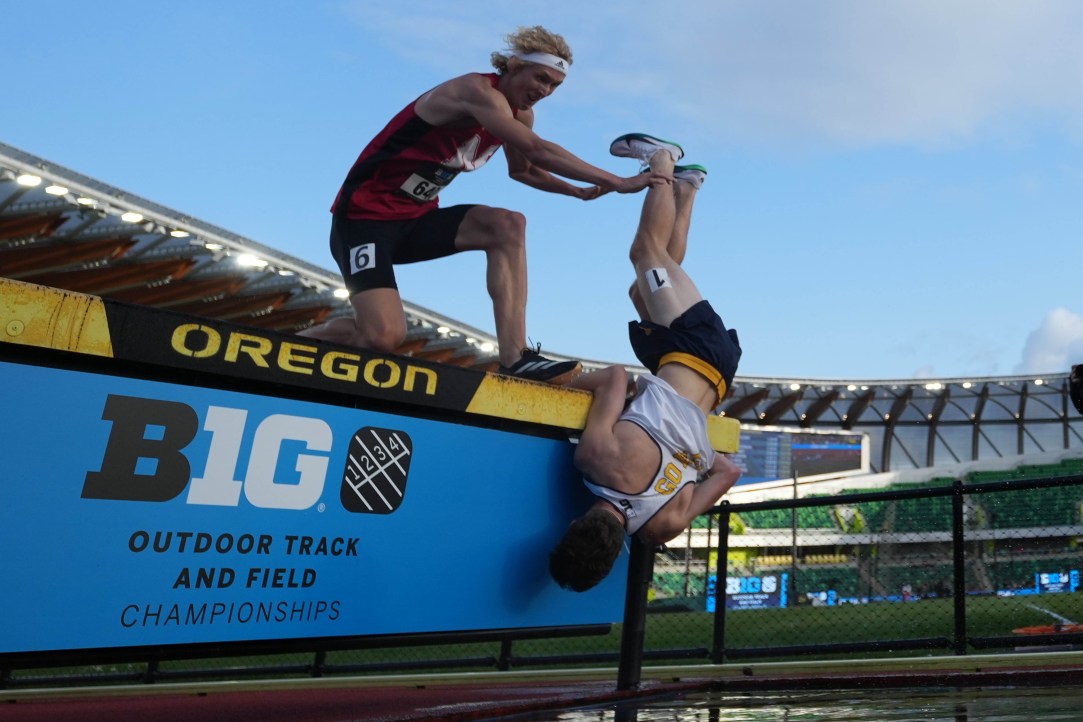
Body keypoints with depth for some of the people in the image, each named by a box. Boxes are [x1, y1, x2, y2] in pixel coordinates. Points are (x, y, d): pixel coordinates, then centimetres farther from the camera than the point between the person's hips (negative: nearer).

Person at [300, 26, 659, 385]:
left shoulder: (520, 114, 7)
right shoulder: (478, 90, -20)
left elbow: (522, 169, 26)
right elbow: (538, 151, -31)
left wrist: (577, 191, 10)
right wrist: (617, 182, -29)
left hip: (415, 219, 8)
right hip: (365, 216, -8)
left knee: (508, 226, -14)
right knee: (384, 335, -25)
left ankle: (515, 358, -19)